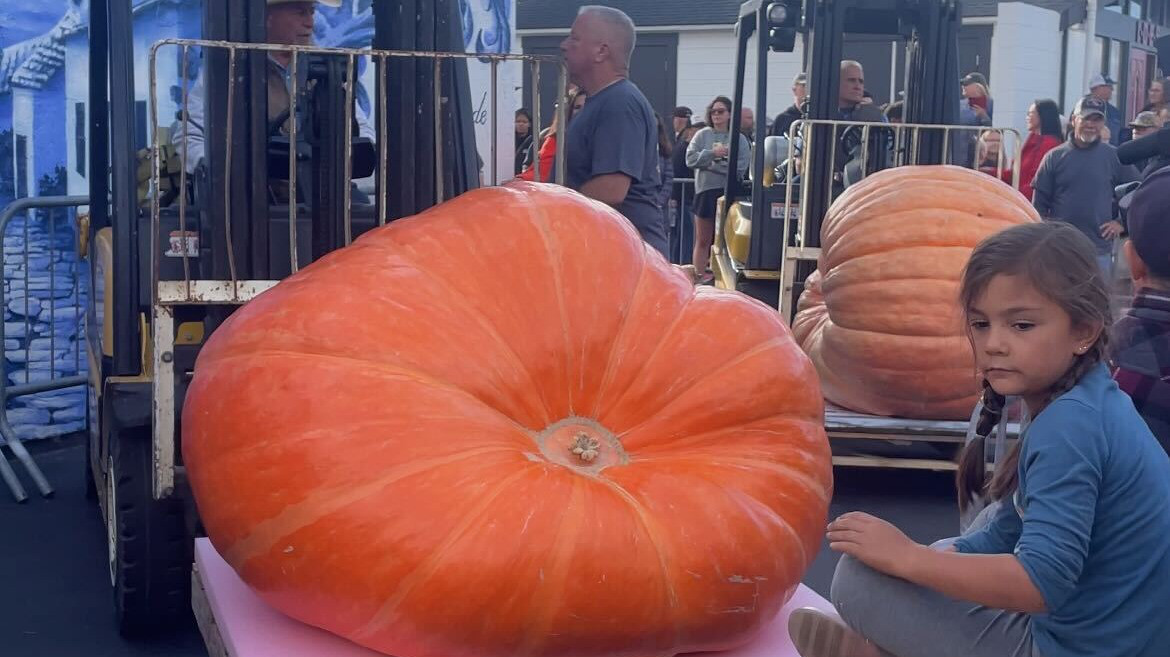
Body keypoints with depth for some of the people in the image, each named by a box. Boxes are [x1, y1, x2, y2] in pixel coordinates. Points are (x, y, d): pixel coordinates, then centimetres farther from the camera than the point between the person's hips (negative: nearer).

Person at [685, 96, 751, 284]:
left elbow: (741, 166, -9)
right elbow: (691, 158, -5)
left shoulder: (740, 139, 4)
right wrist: (712, 153, -17)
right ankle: (700, 276, 9)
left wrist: (708, 164, -12)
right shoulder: (703, 135, 7)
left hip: (729, 192, 0)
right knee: (703, 240, 5)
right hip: (705, 190, 1)